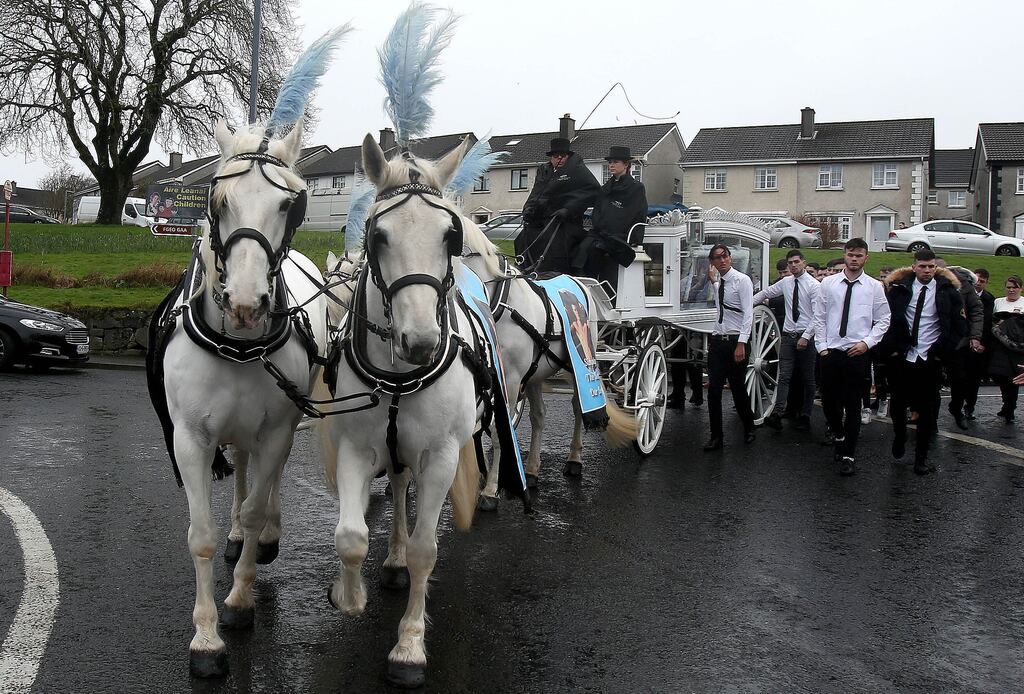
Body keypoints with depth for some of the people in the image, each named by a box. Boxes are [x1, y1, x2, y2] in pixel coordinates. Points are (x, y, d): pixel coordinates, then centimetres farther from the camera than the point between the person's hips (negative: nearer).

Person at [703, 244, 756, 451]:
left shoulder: (742, 280, -8)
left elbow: (748, 314, -15)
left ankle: (748, 428, 29)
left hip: (736, 341, -6)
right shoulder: (718, 281, 12)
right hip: (717, 340, 6)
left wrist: (741, 343, -22)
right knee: (713, 390, 1)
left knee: (738, 389, 6)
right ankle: (716, 436, 8)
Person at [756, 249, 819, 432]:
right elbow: (765, 293, 20)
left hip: (806, 336, -4)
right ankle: (777, 415, -15)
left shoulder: (813, 285, -6)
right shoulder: (785, 283, 8)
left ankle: (805, 417, 12)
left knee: (808, 379, 6)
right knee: (784, 376, -6)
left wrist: (806, 337, -17)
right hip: (788, 335, 4)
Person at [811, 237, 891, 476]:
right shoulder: (828, 283, 4)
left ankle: (848, 455, 11)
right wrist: (822, 346, 1)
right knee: (828, 400, 11)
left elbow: (883, 320, 4)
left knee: (853, 405, 1)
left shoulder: (874, 286, 1)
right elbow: (819, 317, 6)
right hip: (830, 352, 2)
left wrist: (867, 342, -8)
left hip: (858, 353, -2)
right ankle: (838, 433, 41)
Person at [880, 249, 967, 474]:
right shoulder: (900, 288, 1)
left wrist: (942, 352, -4)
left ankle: (921, 458, 14)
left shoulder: (947, 291, 0)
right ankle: (899, 438, 37)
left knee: (927, 410, 4)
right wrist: (890, 348, -2)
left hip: (931, 360, -1)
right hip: (901, 358, 1)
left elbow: (960, 326, 3)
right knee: (898, 404, 11)